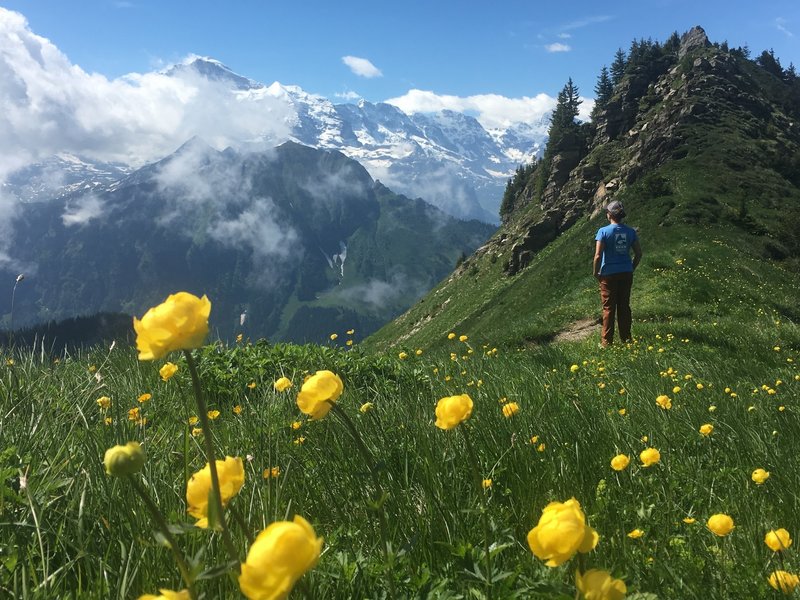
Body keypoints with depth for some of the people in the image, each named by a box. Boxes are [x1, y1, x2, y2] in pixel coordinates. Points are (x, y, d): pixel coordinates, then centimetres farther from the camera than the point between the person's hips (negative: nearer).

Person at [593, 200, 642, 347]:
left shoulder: (603, 231, -12)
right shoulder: (630, 231, 2)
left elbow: (598, 256, -17)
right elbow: (639, 254, 5)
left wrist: (595, 273, -4)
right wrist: (631, 269, 17)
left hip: (609, 275, -4)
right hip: (626, 274, 4)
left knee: (608, 308, 4)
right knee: (624, 306, 12)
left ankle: (607, 341, 8)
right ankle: (626, 338, 19)